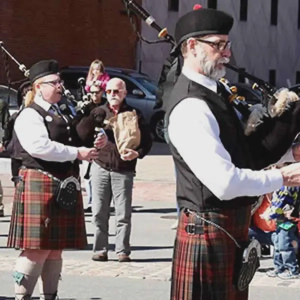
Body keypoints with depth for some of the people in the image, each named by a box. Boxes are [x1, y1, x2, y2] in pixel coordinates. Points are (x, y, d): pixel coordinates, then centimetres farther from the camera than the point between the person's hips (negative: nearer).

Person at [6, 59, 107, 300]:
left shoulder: (62, 116, 20)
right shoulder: (29, 116, -8)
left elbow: (73, 143, 27)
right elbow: (40, 147, -24)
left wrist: (96, 143, 7)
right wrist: (77, 153, -21)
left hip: (66, 188, 9)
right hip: (40, 187, -8)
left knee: (56, 250, 11)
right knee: (37, 249, -10)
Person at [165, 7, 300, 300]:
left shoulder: (215, 91, 8)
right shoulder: (190, 108, -23)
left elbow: (238, 149, 19)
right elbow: (225, 183, -29)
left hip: (233, 225, 10)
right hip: (211, 230, -10)